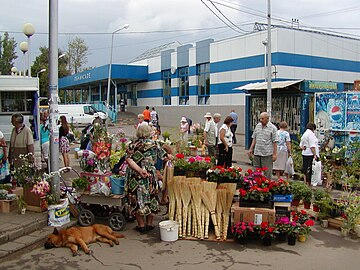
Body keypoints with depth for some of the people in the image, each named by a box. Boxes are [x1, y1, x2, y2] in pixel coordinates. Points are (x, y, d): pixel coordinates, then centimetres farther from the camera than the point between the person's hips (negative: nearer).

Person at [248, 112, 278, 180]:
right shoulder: (257, 126, 11)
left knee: (267, 173, 0)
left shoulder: (273, 128, -5)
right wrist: (251, 149, 12)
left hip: (267, 154, -5)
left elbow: (275, 142, -7)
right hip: (257, 153, 5)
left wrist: (275, 154, -10)